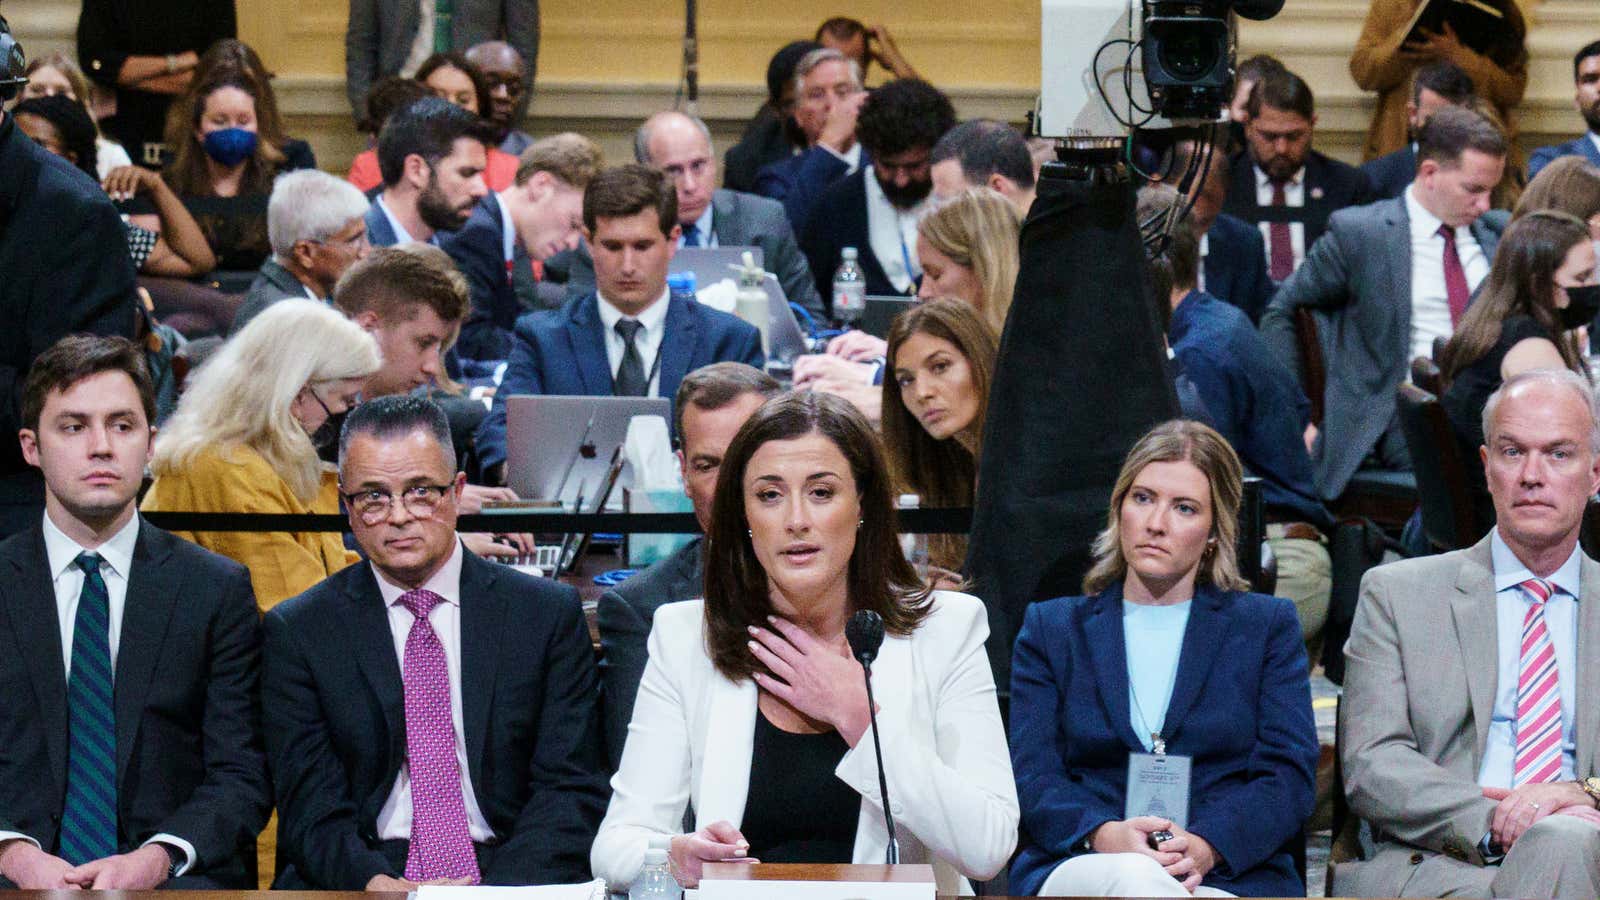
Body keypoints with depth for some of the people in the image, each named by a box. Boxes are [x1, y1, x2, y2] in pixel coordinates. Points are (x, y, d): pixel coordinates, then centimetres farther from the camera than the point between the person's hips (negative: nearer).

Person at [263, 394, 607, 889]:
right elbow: (313, 810, 1)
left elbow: (571, 789, 3)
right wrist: (378, 884, -19)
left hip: (509, 874, 0)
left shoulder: (548, 615, 10)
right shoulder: (298, 631, 10)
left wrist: (502, 887, -15)